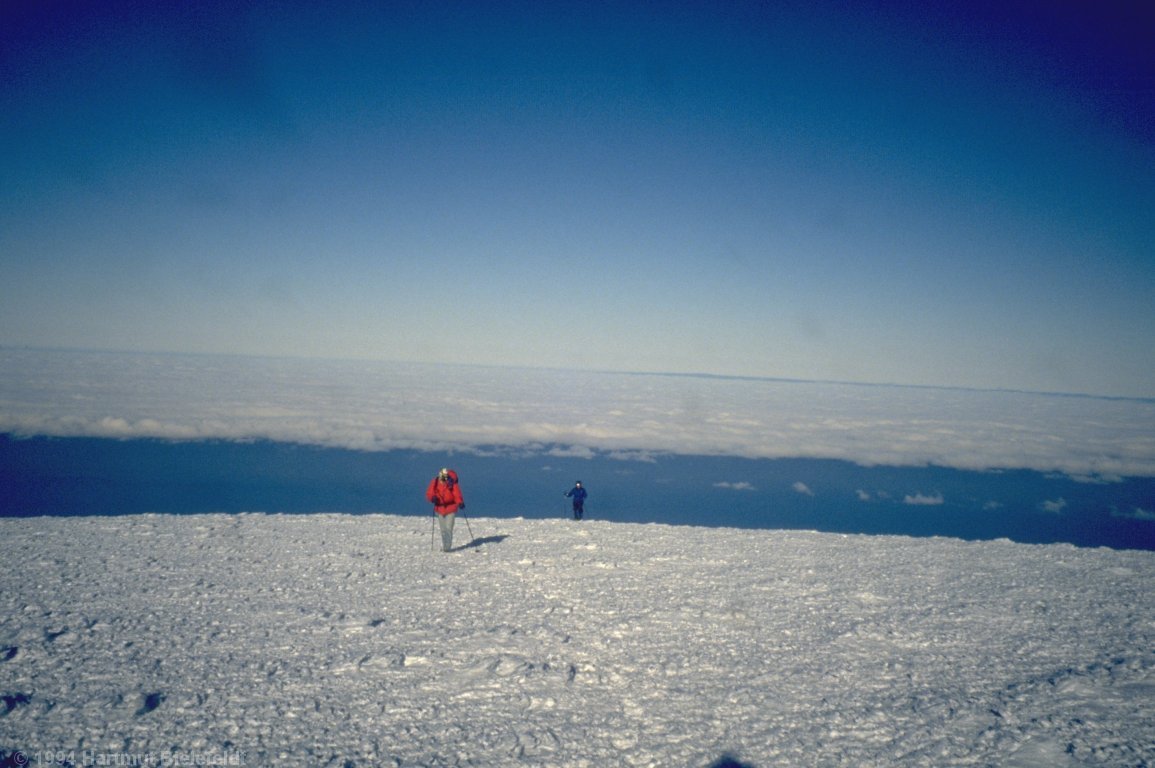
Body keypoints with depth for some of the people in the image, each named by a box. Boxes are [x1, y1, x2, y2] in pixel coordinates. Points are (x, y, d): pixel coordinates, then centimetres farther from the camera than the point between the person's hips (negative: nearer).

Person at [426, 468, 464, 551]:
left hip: (451, 509, -4)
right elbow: (429, 493, 0)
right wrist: (433, 498, -22)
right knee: (443, 529, 14)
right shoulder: (435, 483, -6)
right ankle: (444, 545, 27)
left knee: (448, 528, -12)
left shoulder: (452, 484, -16)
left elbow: (457, 495, -20)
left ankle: (447, 547, -8)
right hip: (440, 509, 4)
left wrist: (460, 503, -38)